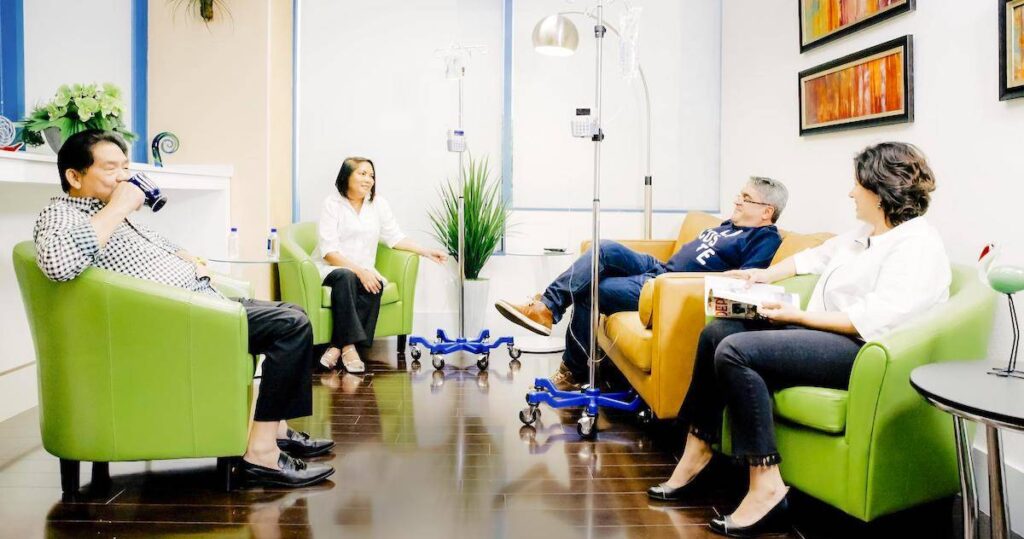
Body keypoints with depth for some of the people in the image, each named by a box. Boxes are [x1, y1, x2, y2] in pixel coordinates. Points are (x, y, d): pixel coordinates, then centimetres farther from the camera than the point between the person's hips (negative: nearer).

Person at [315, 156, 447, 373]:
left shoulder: (378, 203, 9)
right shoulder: (332, 204, -5)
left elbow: (395, 238, 8)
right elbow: (329, 251, -13)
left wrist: (426, 252, -5)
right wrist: (359, 271, -25)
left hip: (364, 270, 4)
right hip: (332, 268, -3)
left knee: (375, 285, -30)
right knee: (346, 277, -37)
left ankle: (338, 346, -32)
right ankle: (349, 345, -38)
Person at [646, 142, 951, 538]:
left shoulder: (916, 245, -13)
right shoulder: (864, 234, 17)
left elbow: (874, 321, -24)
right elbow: (816, 256, 33)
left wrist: (798, 317, -22)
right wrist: (766, 275, 25)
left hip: (864, 352, -10)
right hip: (822, 333, 11)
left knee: (736, 352, -26)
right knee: (717, 333, 2)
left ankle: (766, 487, -21)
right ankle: (696, 452, 3)